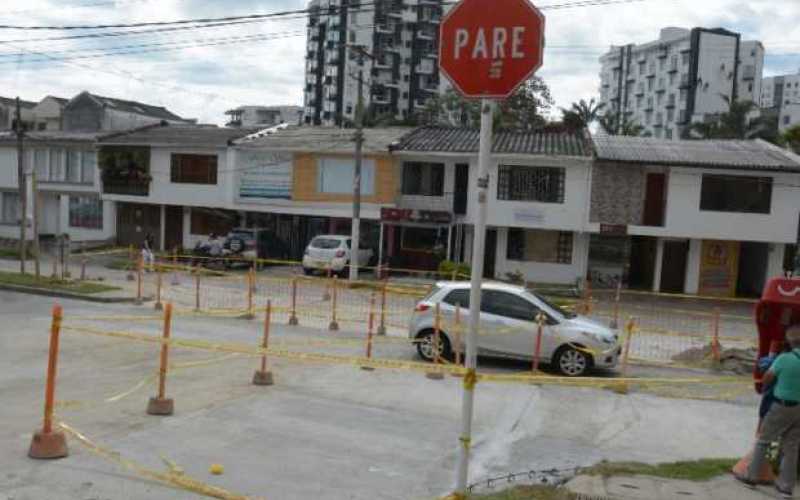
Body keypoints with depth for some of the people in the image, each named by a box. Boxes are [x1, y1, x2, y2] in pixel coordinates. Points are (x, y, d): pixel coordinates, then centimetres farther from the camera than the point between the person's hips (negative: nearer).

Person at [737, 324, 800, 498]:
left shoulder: (784, 359, -19)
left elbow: (767, 378, -7)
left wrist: (764, 387, 15)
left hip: (782, 407, -4)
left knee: (763, 441, 10)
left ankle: (751, 476, 16)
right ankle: (786, 486, 16)